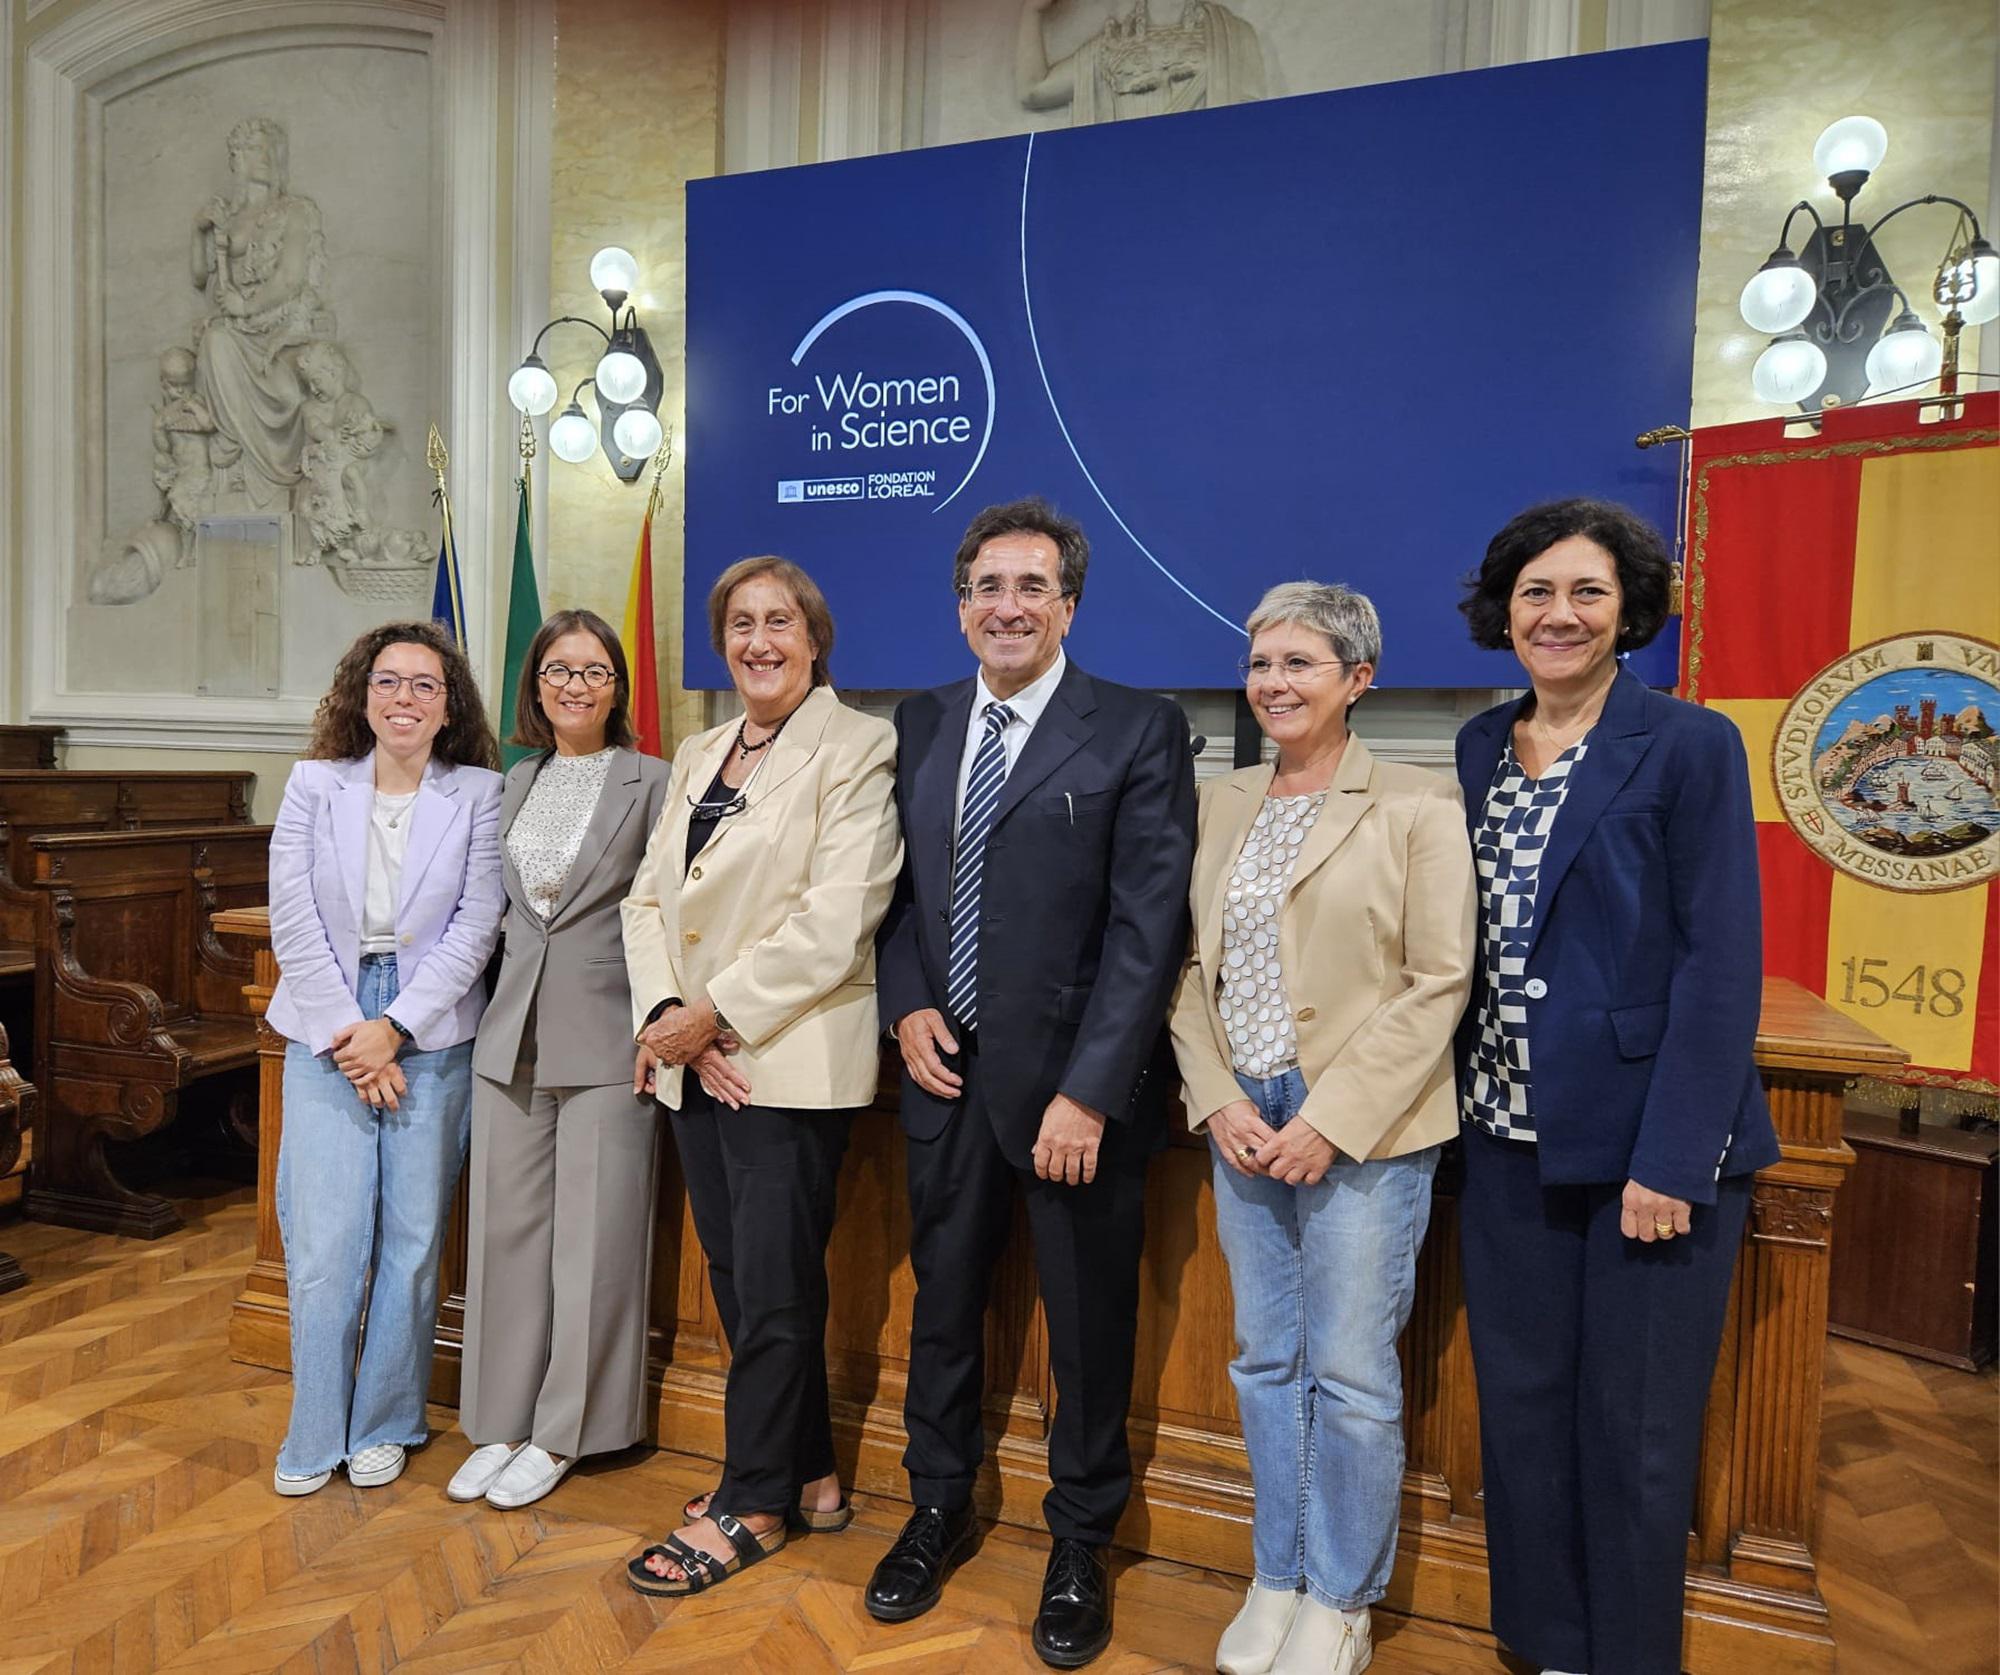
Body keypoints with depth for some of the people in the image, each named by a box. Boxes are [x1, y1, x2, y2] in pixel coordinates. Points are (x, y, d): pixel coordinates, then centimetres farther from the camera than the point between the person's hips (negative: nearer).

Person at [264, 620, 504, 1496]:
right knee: (323, 1244, 2)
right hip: (327, 1038, 1)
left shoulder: (478, 794, -1)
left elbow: (476, 923, -5)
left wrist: (394, 1028, -11)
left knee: (413, 1241, 7)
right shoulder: (314, 786, 4)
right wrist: (348, 1034, -8)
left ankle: (385, 1425, 25)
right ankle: (315, 1436, 21)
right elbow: (294, 922, -1)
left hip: (433, 1038, -1)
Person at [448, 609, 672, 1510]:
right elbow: (498, 906, 19)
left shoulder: (650, 783, -4)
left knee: (592, 1238, 4)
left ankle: (559, 1434, 20)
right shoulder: (515, 784, 13)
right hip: (512, 1033, 5)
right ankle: (502, 1423, 27)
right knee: (506, 1230, 11)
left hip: (606, 1039, -5)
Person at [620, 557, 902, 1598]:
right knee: (738, 1276, 15)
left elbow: (835, 919, -17)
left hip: (790, 1059, -7)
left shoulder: (856, 750, -7)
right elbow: (649, 898, 9)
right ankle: (807, 1475, 32)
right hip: (695, 1061, 7)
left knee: (772, 1287, 3)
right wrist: (667, 1014, -7)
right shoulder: (698, 756, 16)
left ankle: (755, 1504, 23)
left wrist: (718, 1014, -15)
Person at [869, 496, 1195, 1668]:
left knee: (1090, 1325, 11)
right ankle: (940, 1508, 42)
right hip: (948, 1072, 4)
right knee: (943, 1300, 18)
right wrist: (907, 1004, -3)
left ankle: (1081, 1547, 35)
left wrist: (1087, 1092, -17)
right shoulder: (921, 725, 8)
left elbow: (1148, 928, -13)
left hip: (1073, 1086, -4)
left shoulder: (1139, 732, -8)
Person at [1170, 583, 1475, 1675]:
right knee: (1266, 1365, 15)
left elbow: (1439, 982, -10)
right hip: (1244, 1124, 5)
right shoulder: (1220, 805, 9)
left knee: (1351, 1376, 5)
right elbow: (1192, 968, 8)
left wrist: (1332, 1119, -15)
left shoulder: (1417, 806, -6)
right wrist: (1218, 1098, -5)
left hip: (1363, 1131, -4)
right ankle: (1278, 1580, 34)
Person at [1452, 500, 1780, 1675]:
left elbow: (1722, 967, -12)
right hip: (1510, 1138, 5)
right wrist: (1464, 1111, 2)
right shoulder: (1479, 748, 8)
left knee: (1634, 1432, 7)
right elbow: (1468, 946, 9)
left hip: (1645, 1142, -4)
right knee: (1522, 1408, 14)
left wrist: (1672, 1159, -17)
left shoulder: (1690, 747, -7)